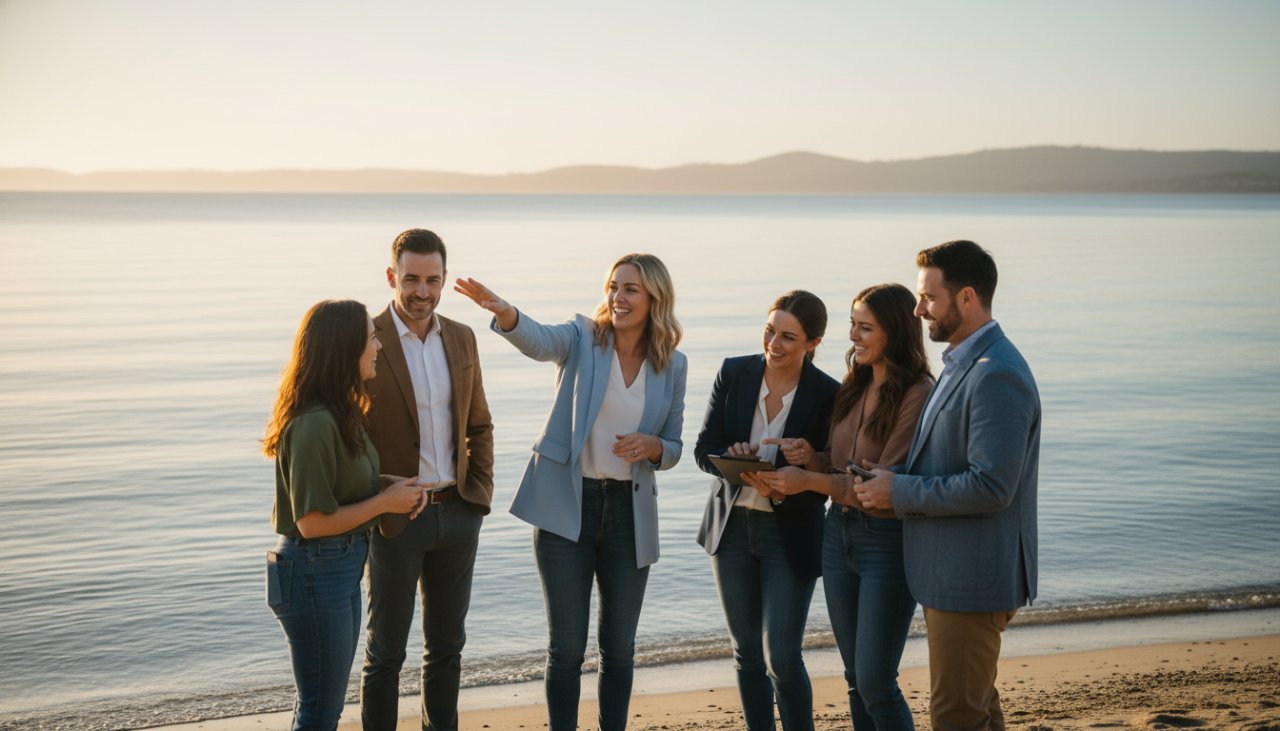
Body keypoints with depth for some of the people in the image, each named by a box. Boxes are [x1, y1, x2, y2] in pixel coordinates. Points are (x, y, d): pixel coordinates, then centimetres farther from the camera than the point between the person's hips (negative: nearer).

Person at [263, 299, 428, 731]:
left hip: (343, 569, 10)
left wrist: (390, 485, 0)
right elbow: (313, 522, -23)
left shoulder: (341, 412, 6)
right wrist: (385, 502, -15)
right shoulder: (315, 424, -24)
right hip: (316, 571, -10)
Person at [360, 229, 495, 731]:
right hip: (396, 517, -5)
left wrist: (480, 491, 4)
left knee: (447, 644, 16)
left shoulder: (461, 338, 5)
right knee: (386, 651, 7)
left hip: (458, 514, 5)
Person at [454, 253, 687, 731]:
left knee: (619, 645, 12)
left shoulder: (672, 365, 4)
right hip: (567, 507, -2)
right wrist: (504, 313, -49)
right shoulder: (582, 339, -4)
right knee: (567, 646, 3)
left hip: (629, 511, 3)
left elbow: (673, 448, 11)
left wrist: (652, 446, -12)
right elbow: (538, 340, -27)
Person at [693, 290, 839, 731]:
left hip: (790, 534, -3)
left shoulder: (827, 395, -11)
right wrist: (733, 462, -24)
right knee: (747, 654, 13)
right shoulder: (733, 373, -3)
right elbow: (705, 450, -2)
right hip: (732, 526, 4)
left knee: (782, 658, -6)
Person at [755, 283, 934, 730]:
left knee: (876, 683, -5)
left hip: (888, 540, -7)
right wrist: (811, 458, -8)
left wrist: (810, 481, -24)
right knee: (855, 677, 13)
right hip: (839, 534, 8)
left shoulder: (918, 395, -16)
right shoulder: (854, 388, 8)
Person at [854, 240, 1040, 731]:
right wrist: (895, 488, 7)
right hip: (954, 571, 11)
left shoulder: (996, 376, -21)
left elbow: (990, 486, -27)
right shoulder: (964, 363, 12)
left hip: (971, 579, -11)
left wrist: (900, 492, -18)